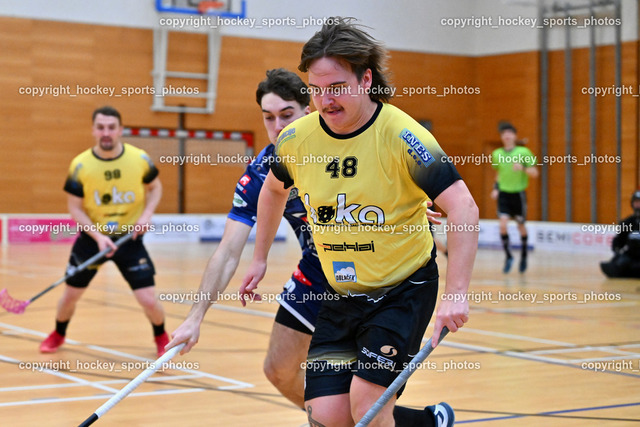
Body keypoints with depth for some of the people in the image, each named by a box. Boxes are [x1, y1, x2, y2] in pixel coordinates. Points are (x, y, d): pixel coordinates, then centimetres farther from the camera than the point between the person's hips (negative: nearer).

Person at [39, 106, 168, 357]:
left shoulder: (140, 159, -12)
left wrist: (147, 214, -11)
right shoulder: (80, 165, -14)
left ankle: (161, 338, 24)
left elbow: (155, 187, 7)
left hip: (130, 238, -1)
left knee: (148, 300, -8)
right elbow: (75, 209, -8)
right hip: (92, 237, 1)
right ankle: (58, 335, 43)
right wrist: (98, 236, -22)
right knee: (70, 295, 11)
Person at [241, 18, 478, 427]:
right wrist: (260, 258, 21)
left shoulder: (402, 136, -20)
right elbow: (274, 189, 18)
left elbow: (463, 207, -25)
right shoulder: (296, 139, -5)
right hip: (340, 297, 5)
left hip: (405, 290, -5)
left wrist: (456, 294, -33)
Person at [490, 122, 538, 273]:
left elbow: (535, 173, -7)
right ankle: (508, 256, -2)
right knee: (503, 223, -16)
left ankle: (523, 255, 31)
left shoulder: (523, 152, -7)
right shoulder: (497, 154, 4)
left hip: (518, 193, -2)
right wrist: (496, 188, 8)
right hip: (503, 193, 2)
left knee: (521, 226, 8)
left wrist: (523, 168, -25)